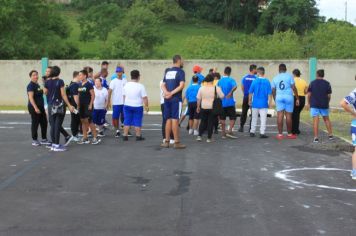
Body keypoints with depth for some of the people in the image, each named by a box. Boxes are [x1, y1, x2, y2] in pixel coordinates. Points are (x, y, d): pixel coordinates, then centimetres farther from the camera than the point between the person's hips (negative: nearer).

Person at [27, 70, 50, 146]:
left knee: (44, 123, 8)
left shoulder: (37, 85, 14)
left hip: (41, 107, 8)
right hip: (34, 107, -8)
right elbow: (31, 98, -19)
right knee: (35, 124, -1)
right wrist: (36, 108, -26)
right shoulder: (31, 85, -11)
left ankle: (44, 139, 17)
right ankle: (34, 140, 8)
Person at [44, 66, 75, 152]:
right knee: (57, 125, 0)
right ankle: (57, 145, 3)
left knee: (53, 125, 10)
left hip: (51, 106, 4)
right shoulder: (60, 81, -10)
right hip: (59, 105, -4)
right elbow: (63, 95, -12)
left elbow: (45, 93, 9)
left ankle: (53, 144, 14)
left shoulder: (47, 82, 2)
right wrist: (69, 105, -9)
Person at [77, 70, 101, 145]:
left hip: (87, 106, -8)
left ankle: (95, 138, 0)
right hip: (82, 106, 8)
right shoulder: (80, 85, 11)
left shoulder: (89, 84, -10)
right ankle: (85, 138, 14)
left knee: (89, 121, -8)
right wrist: (78, 104, 11)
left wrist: (90, 104, -17)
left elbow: (93, 95, -13)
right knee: (83, 121, 8)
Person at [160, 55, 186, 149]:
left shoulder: (167, 71, 14)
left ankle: (167, 141, 14)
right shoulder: (180, 71, -5)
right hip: (176, 99, -6)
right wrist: (172, 93, -15)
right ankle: (176, 142, -3)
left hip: (167, 99, 6)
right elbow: (181, 85, -17)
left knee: (168, 119, 11)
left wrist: (167, 93, -8)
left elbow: (163, 85, 9)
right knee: (175, 120, -5)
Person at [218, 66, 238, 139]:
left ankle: (224, 133, 12)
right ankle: (230, 131, -8)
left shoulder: (220, 80, 3)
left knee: (222, 118, 11)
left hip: (221, 102, 4)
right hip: (230, 102, -4)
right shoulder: (231, 80, -8)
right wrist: (230, 93, -19)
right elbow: (235, 86, -28)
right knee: (233, 117, 5)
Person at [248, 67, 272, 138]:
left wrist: (250, 101, 12)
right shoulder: (267, 81, -5)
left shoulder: (254, 81, -5)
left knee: (254, 118, 14)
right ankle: (262, 133, -1)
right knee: (263, 118, 3)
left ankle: (252, 132, 20)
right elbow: (269, 93, -4)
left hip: (255, 103, 1)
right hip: (264, 103, -1)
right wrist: (269, 102, 4)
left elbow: (250, 92, 0)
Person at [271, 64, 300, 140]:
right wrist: (297, 98, 2)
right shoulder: (289, 76, 2)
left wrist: (275, 100, 21)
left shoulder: (275, 78, 11)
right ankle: (289, 134, 16)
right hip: (289, 97, -2)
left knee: (280, 115, 0)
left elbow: (273, 91, 11)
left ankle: (280, 134, -4)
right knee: (288, 115, 6)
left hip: (279, 97, 2)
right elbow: (294, 88, -3)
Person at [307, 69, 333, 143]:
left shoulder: (312, 83, -1)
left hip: (314, 104, -2)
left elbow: (309, 94, -2)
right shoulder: (327, 84, 1)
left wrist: (309, 103, 9)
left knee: (316, 120, -4)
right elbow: (329, 95, 2)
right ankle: (330, 135, 22)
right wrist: (327, 102, 16)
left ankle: (316, 137, -9)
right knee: (326, 119, 18)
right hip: (324, 105, 2)